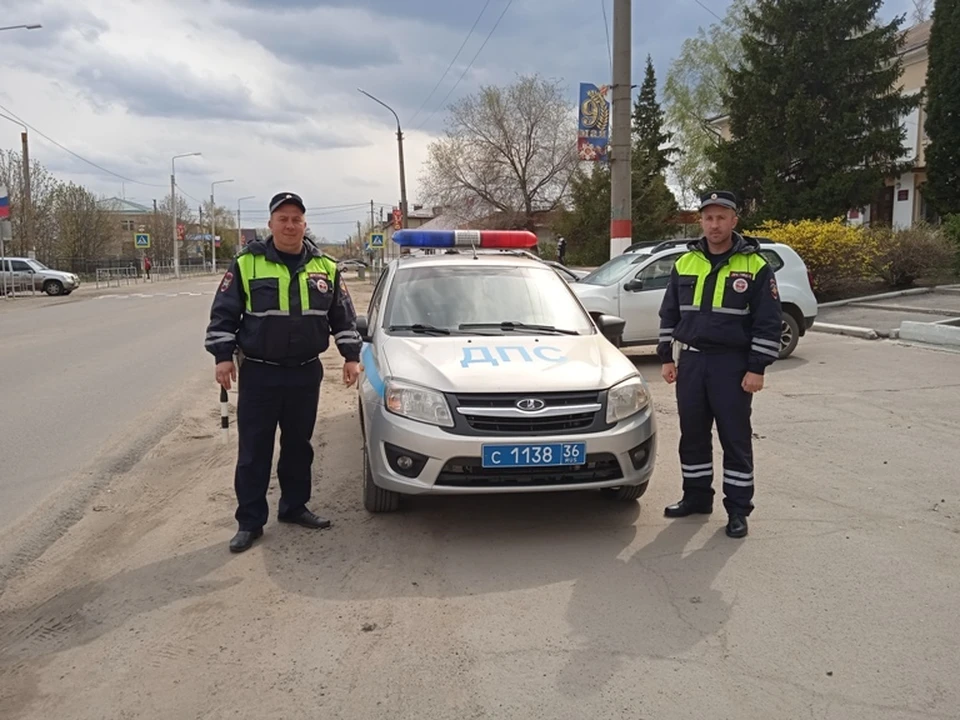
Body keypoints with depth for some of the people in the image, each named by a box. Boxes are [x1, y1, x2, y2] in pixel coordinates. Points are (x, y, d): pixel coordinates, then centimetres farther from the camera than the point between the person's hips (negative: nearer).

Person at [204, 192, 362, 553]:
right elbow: (223, 313, -2)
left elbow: (344, 315, 10)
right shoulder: (246, 264, -4)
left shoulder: (325, 267, 5)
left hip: (305, 374, 3)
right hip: (259, 374, -3)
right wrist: (223, 355, -9)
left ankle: (294, 507, 30)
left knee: (299, 446, 14)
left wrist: (351, 355, 4)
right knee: (254, 451, 3)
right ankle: (250, 521, 12)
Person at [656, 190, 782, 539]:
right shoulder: (685, 263, 8)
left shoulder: (755, 266, -5)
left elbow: (768, 323, -7)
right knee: (692, 434, 12)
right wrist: (666, 358, 8)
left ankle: (738, 509, 12)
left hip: (732, 365, -4)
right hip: (691, 361, 4)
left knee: (736, 438, 2)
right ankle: (696, 497, 26)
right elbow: (669, 314, 13)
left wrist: (756, 369, -12)